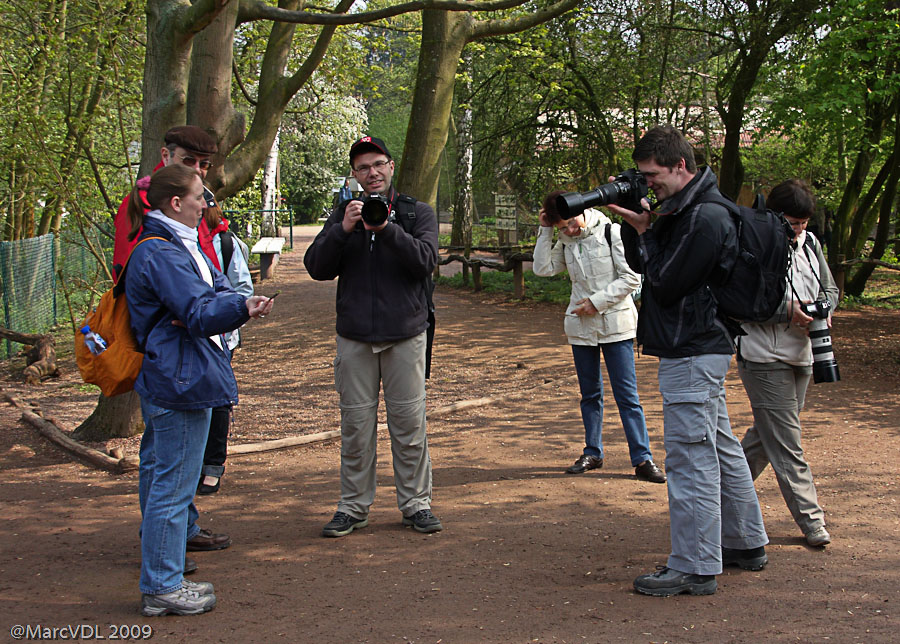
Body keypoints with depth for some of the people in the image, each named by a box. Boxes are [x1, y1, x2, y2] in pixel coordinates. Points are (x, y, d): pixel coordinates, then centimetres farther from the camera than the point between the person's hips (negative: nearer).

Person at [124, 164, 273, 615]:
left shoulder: (179, 246, 19)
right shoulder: (159, 253, -16)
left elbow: (218, 292, 13)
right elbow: (198, 311, -25)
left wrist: (238, 305, -6)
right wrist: (242, 308, -38)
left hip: (165, 380, 11)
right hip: (180, 381, -11)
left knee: (160, 475, 18)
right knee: (173, 484, -4)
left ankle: (160, 576, 30)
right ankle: (161, 587, 4)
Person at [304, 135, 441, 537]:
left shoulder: (418, 213, 6)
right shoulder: (343, 215, 10)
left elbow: (425, 260, -11)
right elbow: (316, 268, 0)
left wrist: (386, 229, -23)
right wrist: (343, 230, -15)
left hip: (405, 335, -1)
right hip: (355, 337, 1)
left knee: (409, 422, 1)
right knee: (356, 424, 5)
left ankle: (416, 503, 13)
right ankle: (353, 507, 16)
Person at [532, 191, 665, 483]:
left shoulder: (611, 232, -9)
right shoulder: (566, 241, 7)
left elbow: (631, 277, -11)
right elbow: (543, 268, -2)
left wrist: (597, 301, -15)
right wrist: (545, 231, -6)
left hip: (615, 324, -5)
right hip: (581, 325, 5)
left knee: (627, 393, -5)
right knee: (590, 393, 13)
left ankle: (642, 458, -1)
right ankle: (593, 452, 24)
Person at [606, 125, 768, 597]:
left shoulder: (706, 218, -20)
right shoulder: (681, 209, 12)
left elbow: (664, 283, -20)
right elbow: (641, 266, 13)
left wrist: (642, 231, -11)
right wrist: (634, 225, -2)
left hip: (694, 354, -11)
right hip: (698, 348, 11)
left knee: (689, 456, -7)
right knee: (720, 448, 18)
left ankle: (693, 568, -1)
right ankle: (746, 544, 31)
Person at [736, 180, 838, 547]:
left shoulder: (809, 244, 8)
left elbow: (829, 288, 19)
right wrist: (788, 312, -21)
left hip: (800, 355, 7)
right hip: (764, 360, -7)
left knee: (768, 435, 16)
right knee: (786, 443, -5)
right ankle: (811, 520, 0)